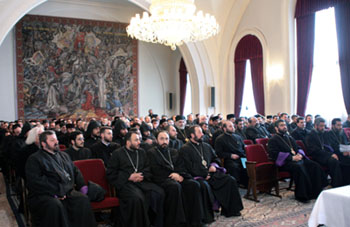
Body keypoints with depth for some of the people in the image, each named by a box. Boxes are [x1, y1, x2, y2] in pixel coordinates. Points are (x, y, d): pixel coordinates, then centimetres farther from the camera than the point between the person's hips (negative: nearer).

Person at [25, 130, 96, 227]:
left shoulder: (64, 155, 25)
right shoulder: (34, 159, 4)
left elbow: (75, 172, 25)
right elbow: (34, 181, -9)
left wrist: (82, 186, 4)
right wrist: (54, 193, -19)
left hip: (68, 192, 5)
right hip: (45, 194, -4)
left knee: (83, 199, -24)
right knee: (55, 206, -36)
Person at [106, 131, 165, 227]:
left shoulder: (142, 152, 21)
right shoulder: (117, 153, 7)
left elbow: (148, 170, 21)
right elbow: (111, 175, 2)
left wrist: (142, 176, -2)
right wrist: (129, 177, -8)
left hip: (142, 182, 4)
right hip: (125, 183, -4)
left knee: (159, 193, -23)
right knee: (137, 198, -36)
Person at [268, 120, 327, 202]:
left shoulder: (290, 138, 27)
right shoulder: (273, 140, 4)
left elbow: (298, 148, 25)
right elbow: (274, 154, -10)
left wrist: (300, 154, -1)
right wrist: (292, 157, -17)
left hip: (297, 158, 7)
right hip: (285, 162, -7)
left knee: (314, 166, -17)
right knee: (299, 167, -35)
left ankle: (316, 191, -11)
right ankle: (302, 195, -26)